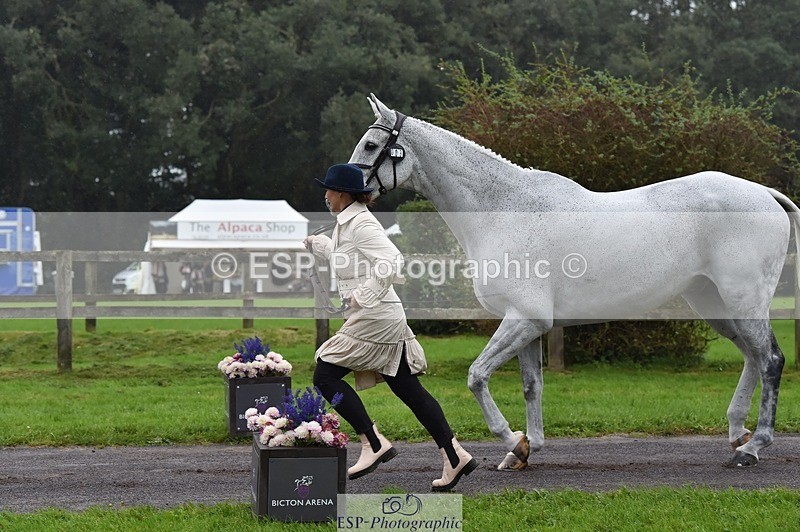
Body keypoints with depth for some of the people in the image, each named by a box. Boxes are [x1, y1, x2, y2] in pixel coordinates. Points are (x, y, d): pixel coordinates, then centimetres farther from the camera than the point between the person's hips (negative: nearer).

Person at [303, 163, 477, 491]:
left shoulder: (361, 224, -14)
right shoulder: (346, 223, 16)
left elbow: (391, 261, -27)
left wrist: (364, 296, -22)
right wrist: (315, 244, 43)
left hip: (374, 319, -10)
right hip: (383, 320, 10)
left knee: (325, 375, -5)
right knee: (408, 389, 8)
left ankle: (373, 443, -8)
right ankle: (454, 457, 7)